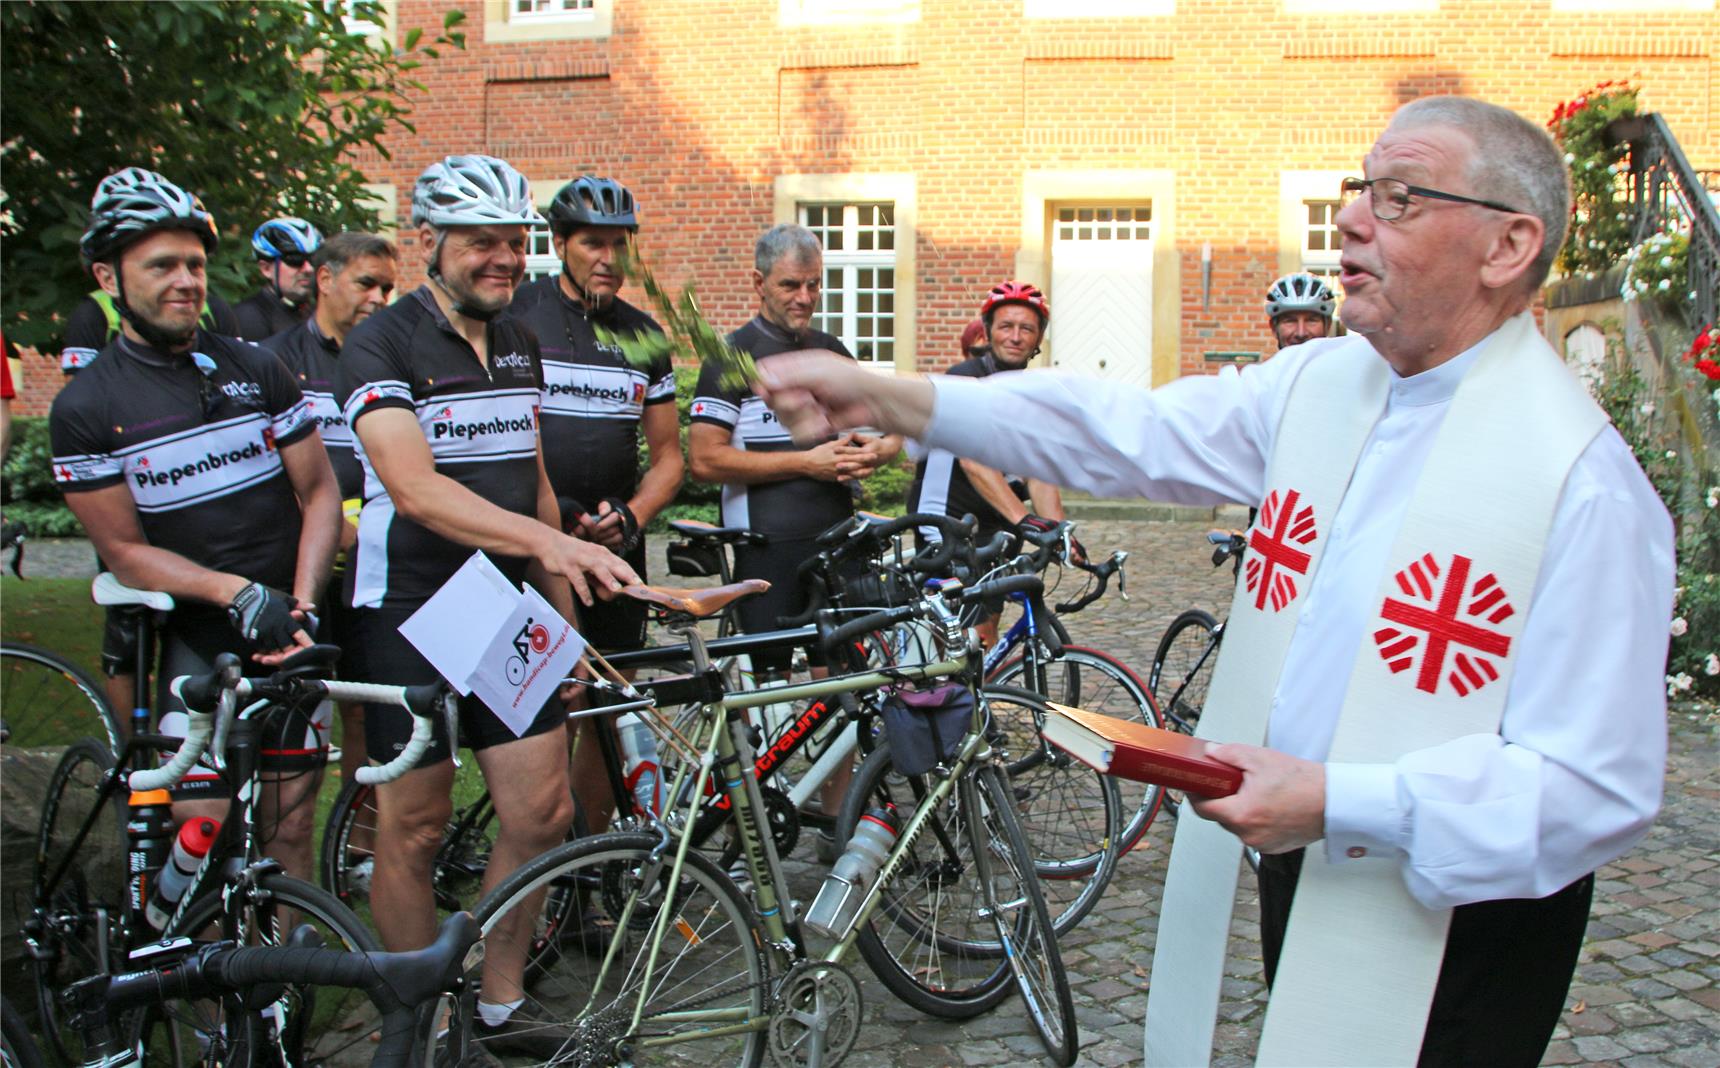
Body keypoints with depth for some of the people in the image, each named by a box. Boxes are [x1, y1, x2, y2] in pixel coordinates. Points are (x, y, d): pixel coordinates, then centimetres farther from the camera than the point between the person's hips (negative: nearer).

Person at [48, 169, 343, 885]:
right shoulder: (84, 408, -4)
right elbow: (125, 551, -5)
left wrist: (302, 603, -10)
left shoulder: (255, 368, 4)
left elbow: (319, 491, 5)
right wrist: (239, 592, -19)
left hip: (290, 633, 2)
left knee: (289, 827, 6)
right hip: (196, 637, -2)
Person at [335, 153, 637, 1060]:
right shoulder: (380, 347, -12)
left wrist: (561, 612, 14)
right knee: (413, 829, 4)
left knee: (541, 813, 3)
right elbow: (416, 488, -26)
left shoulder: (519, 344, 10)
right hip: (411, 614, -6)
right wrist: (547, 540, -39)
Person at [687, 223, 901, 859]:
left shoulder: (834, 353, 17)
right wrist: (807, 461, -14)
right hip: (769, 546, -5)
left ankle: (839, 822, 14)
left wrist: (875, 451, -3)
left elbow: (886, 430, 23)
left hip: (838, 539, 5)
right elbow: (706, 459, -11)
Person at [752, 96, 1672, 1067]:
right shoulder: (1319, 383, 1)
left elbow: (1602, 788, -24)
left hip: (1454, 917, -6)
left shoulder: (1580, 476, -22)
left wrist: (1337, 802, -29)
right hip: (1297, 870, 7)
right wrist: (884, 398, -7)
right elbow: (1130, 432, 0)